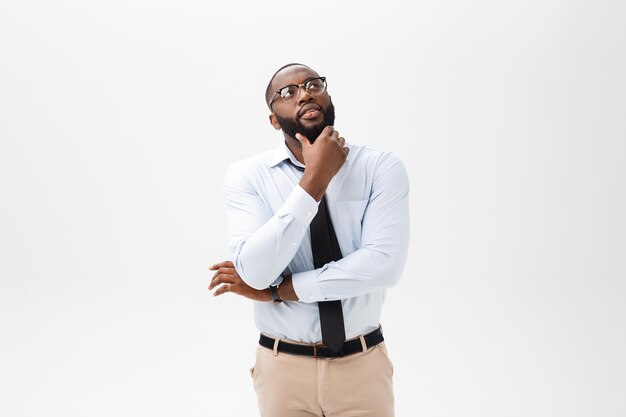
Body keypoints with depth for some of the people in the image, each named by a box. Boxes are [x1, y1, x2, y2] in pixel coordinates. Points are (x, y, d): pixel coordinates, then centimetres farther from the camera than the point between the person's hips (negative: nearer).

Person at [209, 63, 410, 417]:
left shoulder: (382, 167, -8)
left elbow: (384, 264, -20)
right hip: (283, 367, 0)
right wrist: (314, 181, -23)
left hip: (362, 364, 0)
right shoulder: (246, 176, -6)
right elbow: (254, 271, -19)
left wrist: (276, 290, -17)